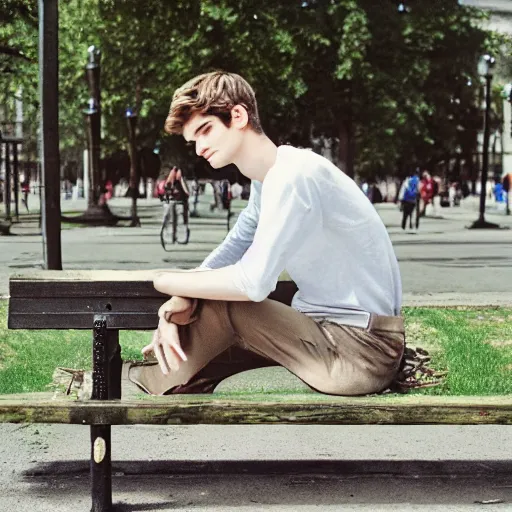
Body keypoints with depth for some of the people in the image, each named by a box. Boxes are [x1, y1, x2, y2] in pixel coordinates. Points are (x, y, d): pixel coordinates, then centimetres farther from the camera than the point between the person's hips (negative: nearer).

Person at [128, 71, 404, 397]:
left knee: (218, 305, -11)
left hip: (363, 351, -10)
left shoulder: (293, 175, -20)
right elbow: (234, 248, 10)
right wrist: (179, 303, -9)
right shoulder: (269, 176, 10)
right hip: (332, 328, 10)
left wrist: (162, 281, -12)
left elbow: (253, 282, -25)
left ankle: (160, 385, 12)